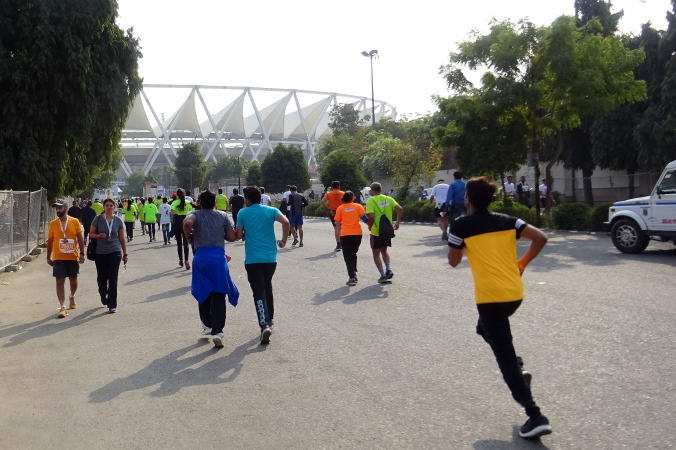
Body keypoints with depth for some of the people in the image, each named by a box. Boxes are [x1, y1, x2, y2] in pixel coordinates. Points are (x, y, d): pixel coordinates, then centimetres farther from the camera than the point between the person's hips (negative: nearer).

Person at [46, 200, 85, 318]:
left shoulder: (75, 222, -3)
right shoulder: (53, 224, 1)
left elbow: (80, 238, -4)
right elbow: (50, 241, 7)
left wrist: (81, 253, -12)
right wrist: (48, 257, 9)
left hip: (73, 257, 0)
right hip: (58, 258, 0)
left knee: (73, 280, 15)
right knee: (60, 282, -4)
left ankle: (72, 297, 43)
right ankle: (62, 307, -2)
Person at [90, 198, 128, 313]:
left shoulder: (118, 220, 1)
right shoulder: (98, 219, -3)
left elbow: (122, 238, 6)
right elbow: (91, 234, 4)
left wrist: (125, 254, 8)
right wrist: (99, 236, -18)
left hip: (115, 252, 0)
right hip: (100, 252, 0)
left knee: (113, 278, -4)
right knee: (102, 277, 9)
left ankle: (112, 305, 3)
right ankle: (103, 296, 40)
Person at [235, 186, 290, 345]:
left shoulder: (242, 213, 2)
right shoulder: (271, 210, 4)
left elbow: (238, 235, 1)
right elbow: (285, 222, -13)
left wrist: (235, 232, 23)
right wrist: (284, 240, -1)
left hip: (252, 259, -2)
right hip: (270, 257, 3)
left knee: (259, 292, -3)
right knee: (267, 287, 23)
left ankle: (265, 325, -19)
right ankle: (269, 319, 31)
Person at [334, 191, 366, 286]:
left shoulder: (340, 208, 3)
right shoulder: (358, 206, 3)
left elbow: (337, 223, 1)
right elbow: (364, 217, -8)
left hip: (345, 235, -2)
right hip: (357, 233, 2)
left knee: (348, 256, 3)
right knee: (353, 254, 22)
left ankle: (352, 277, -5)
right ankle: (354, 273, 20)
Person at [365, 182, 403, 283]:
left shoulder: (370, 201, -11)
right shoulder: (388, 199, 3)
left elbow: (371, 216, -23)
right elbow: (400, 209, -6)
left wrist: (370, 226, -5)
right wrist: (397, 222, 3)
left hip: (376, 231, -5)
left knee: (376, 254, 8)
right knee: (384, 251, 24)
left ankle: (383, 275, 5)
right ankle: (388, 269, 7)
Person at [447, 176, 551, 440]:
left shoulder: (461, 226, -4)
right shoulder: (506, 221, 7)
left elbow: (453, 262, 3)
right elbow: (540, 238, 0)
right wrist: (523, 262, 12)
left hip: (490, 296, -6)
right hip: (515, 293, 6)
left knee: (505, 358, 0)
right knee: (485, 328, 32)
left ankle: (536, 417, -3)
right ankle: (517, 369, 20)